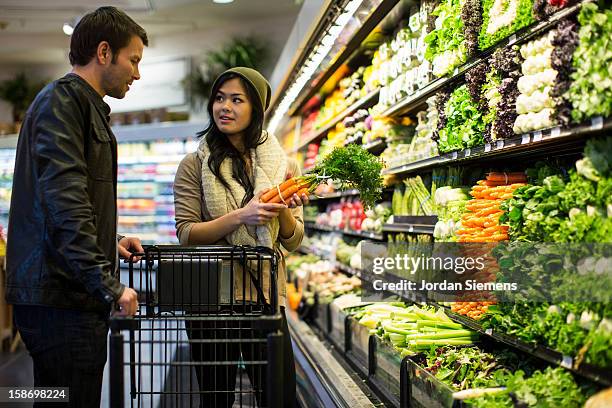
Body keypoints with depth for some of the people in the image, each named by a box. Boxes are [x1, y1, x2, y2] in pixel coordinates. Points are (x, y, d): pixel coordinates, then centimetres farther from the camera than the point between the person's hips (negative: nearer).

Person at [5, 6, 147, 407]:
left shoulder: (85, 106, 22)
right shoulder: (61, 100, -8)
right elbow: (64, 201, -20)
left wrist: (108, 242, 16)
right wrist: (108, 284, -21)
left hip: (75, 296, 10)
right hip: (62, 298, -10)